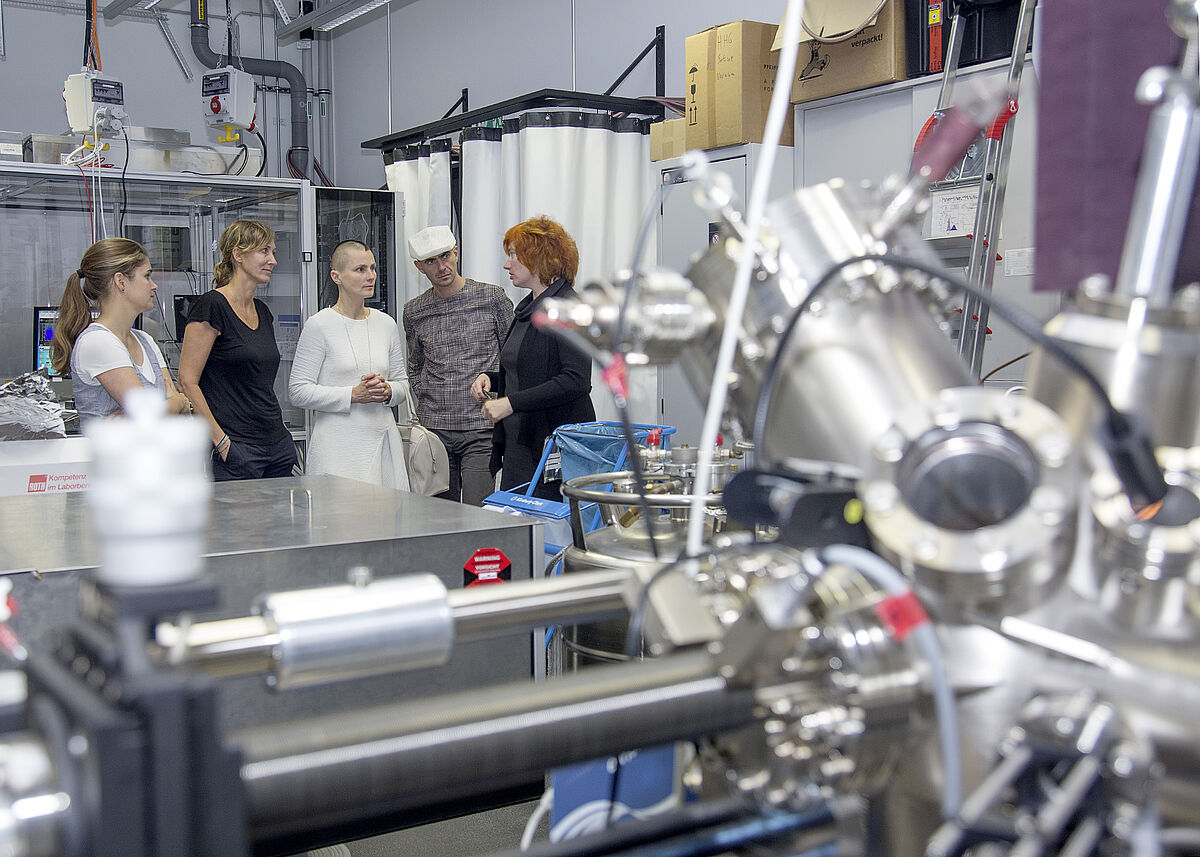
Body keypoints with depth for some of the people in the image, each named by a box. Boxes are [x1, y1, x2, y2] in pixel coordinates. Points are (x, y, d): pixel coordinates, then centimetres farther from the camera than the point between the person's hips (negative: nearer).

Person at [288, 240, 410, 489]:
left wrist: (387, 391, -5)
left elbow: (402, 383, 18)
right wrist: (353, 394, -15)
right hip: (337, 445, -4)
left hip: (383, 441, 5)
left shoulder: (386, 324, 11)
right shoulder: (320, 325, -4)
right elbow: (299, 391, -7)